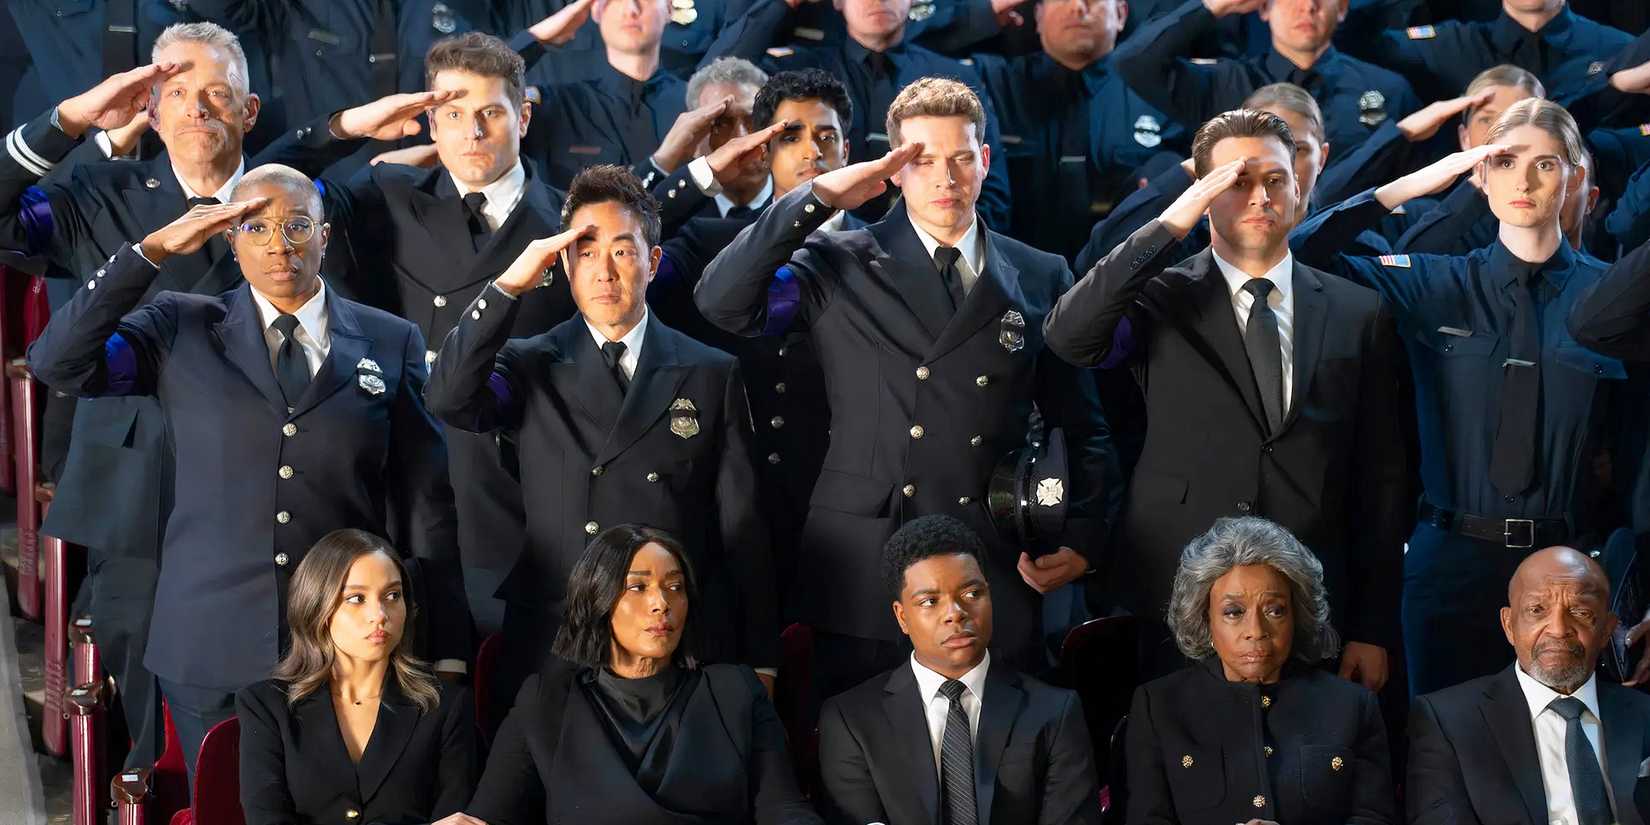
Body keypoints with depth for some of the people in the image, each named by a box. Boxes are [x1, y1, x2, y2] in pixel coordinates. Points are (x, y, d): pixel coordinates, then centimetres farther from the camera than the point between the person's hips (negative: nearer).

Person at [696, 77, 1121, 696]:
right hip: (864, 576, -2)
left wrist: (1083, 541, 5)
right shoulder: (840, 267, 6)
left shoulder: (1040, 278, 12)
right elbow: (721, 302, -10)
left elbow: (1081, 427, 17)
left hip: (1002, 578, 2)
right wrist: (818, 199, -12)